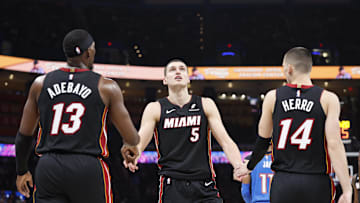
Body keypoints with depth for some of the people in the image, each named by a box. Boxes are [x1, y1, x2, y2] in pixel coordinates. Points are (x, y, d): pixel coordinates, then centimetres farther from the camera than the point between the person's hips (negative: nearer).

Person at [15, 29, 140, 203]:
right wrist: (131, 147, 30)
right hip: (88, 169, -2)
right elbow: (131, 138, 4)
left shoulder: (41, 83, 8)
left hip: (48, 167, 2)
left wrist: (21, 171, 28)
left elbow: (24, 135, 13)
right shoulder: (106, 87, 0)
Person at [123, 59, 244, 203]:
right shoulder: (155, 109, 5)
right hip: (172, 187, -1)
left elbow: (225, 141, 4)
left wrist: (239, 167, -14)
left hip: (204, 186, 1)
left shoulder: (206, 105, 8)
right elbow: (139, 142, -4)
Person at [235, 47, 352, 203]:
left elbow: (263, 141, 11)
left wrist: (249, 167, 29)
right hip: (316, 184, -2)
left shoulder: (272, 97, 3)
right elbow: (334, 145, -10)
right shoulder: (328, 99, -3)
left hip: (283, 183, 2)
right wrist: (347, 190, -10)